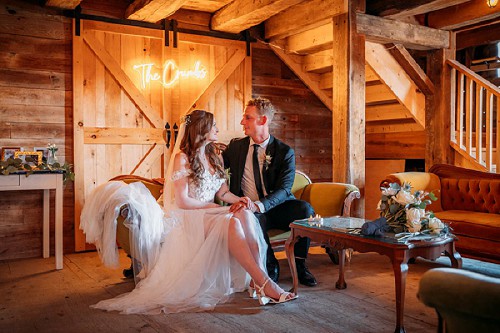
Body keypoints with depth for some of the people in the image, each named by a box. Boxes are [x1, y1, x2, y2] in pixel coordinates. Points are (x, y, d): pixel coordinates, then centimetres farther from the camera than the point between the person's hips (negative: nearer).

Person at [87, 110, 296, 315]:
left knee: (245, 215, -29)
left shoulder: (214, 156, 18)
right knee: (231, 222, -36)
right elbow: (182, 201, -11)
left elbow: (222, 191, 11)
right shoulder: (182, 158, -4)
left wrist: (238, 200, -12)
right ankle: (264, 282, -38)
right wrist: (219, 208, -14)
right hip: (189, 218, -6)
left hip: (212, 214, 6)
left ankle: (256, 281, -36)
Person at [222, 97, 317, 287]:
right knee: (255, 220, -35)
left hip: (277, 209, 0)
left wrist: (259, 205, -33)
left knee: (305, 209, -30)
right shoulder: (236, 146, 9)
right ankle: (271, 267, -12)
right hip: (251, 210, 1)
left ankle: (299, 263, -8)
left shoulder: (285, 152, -3)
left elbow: (284, 190, -15)